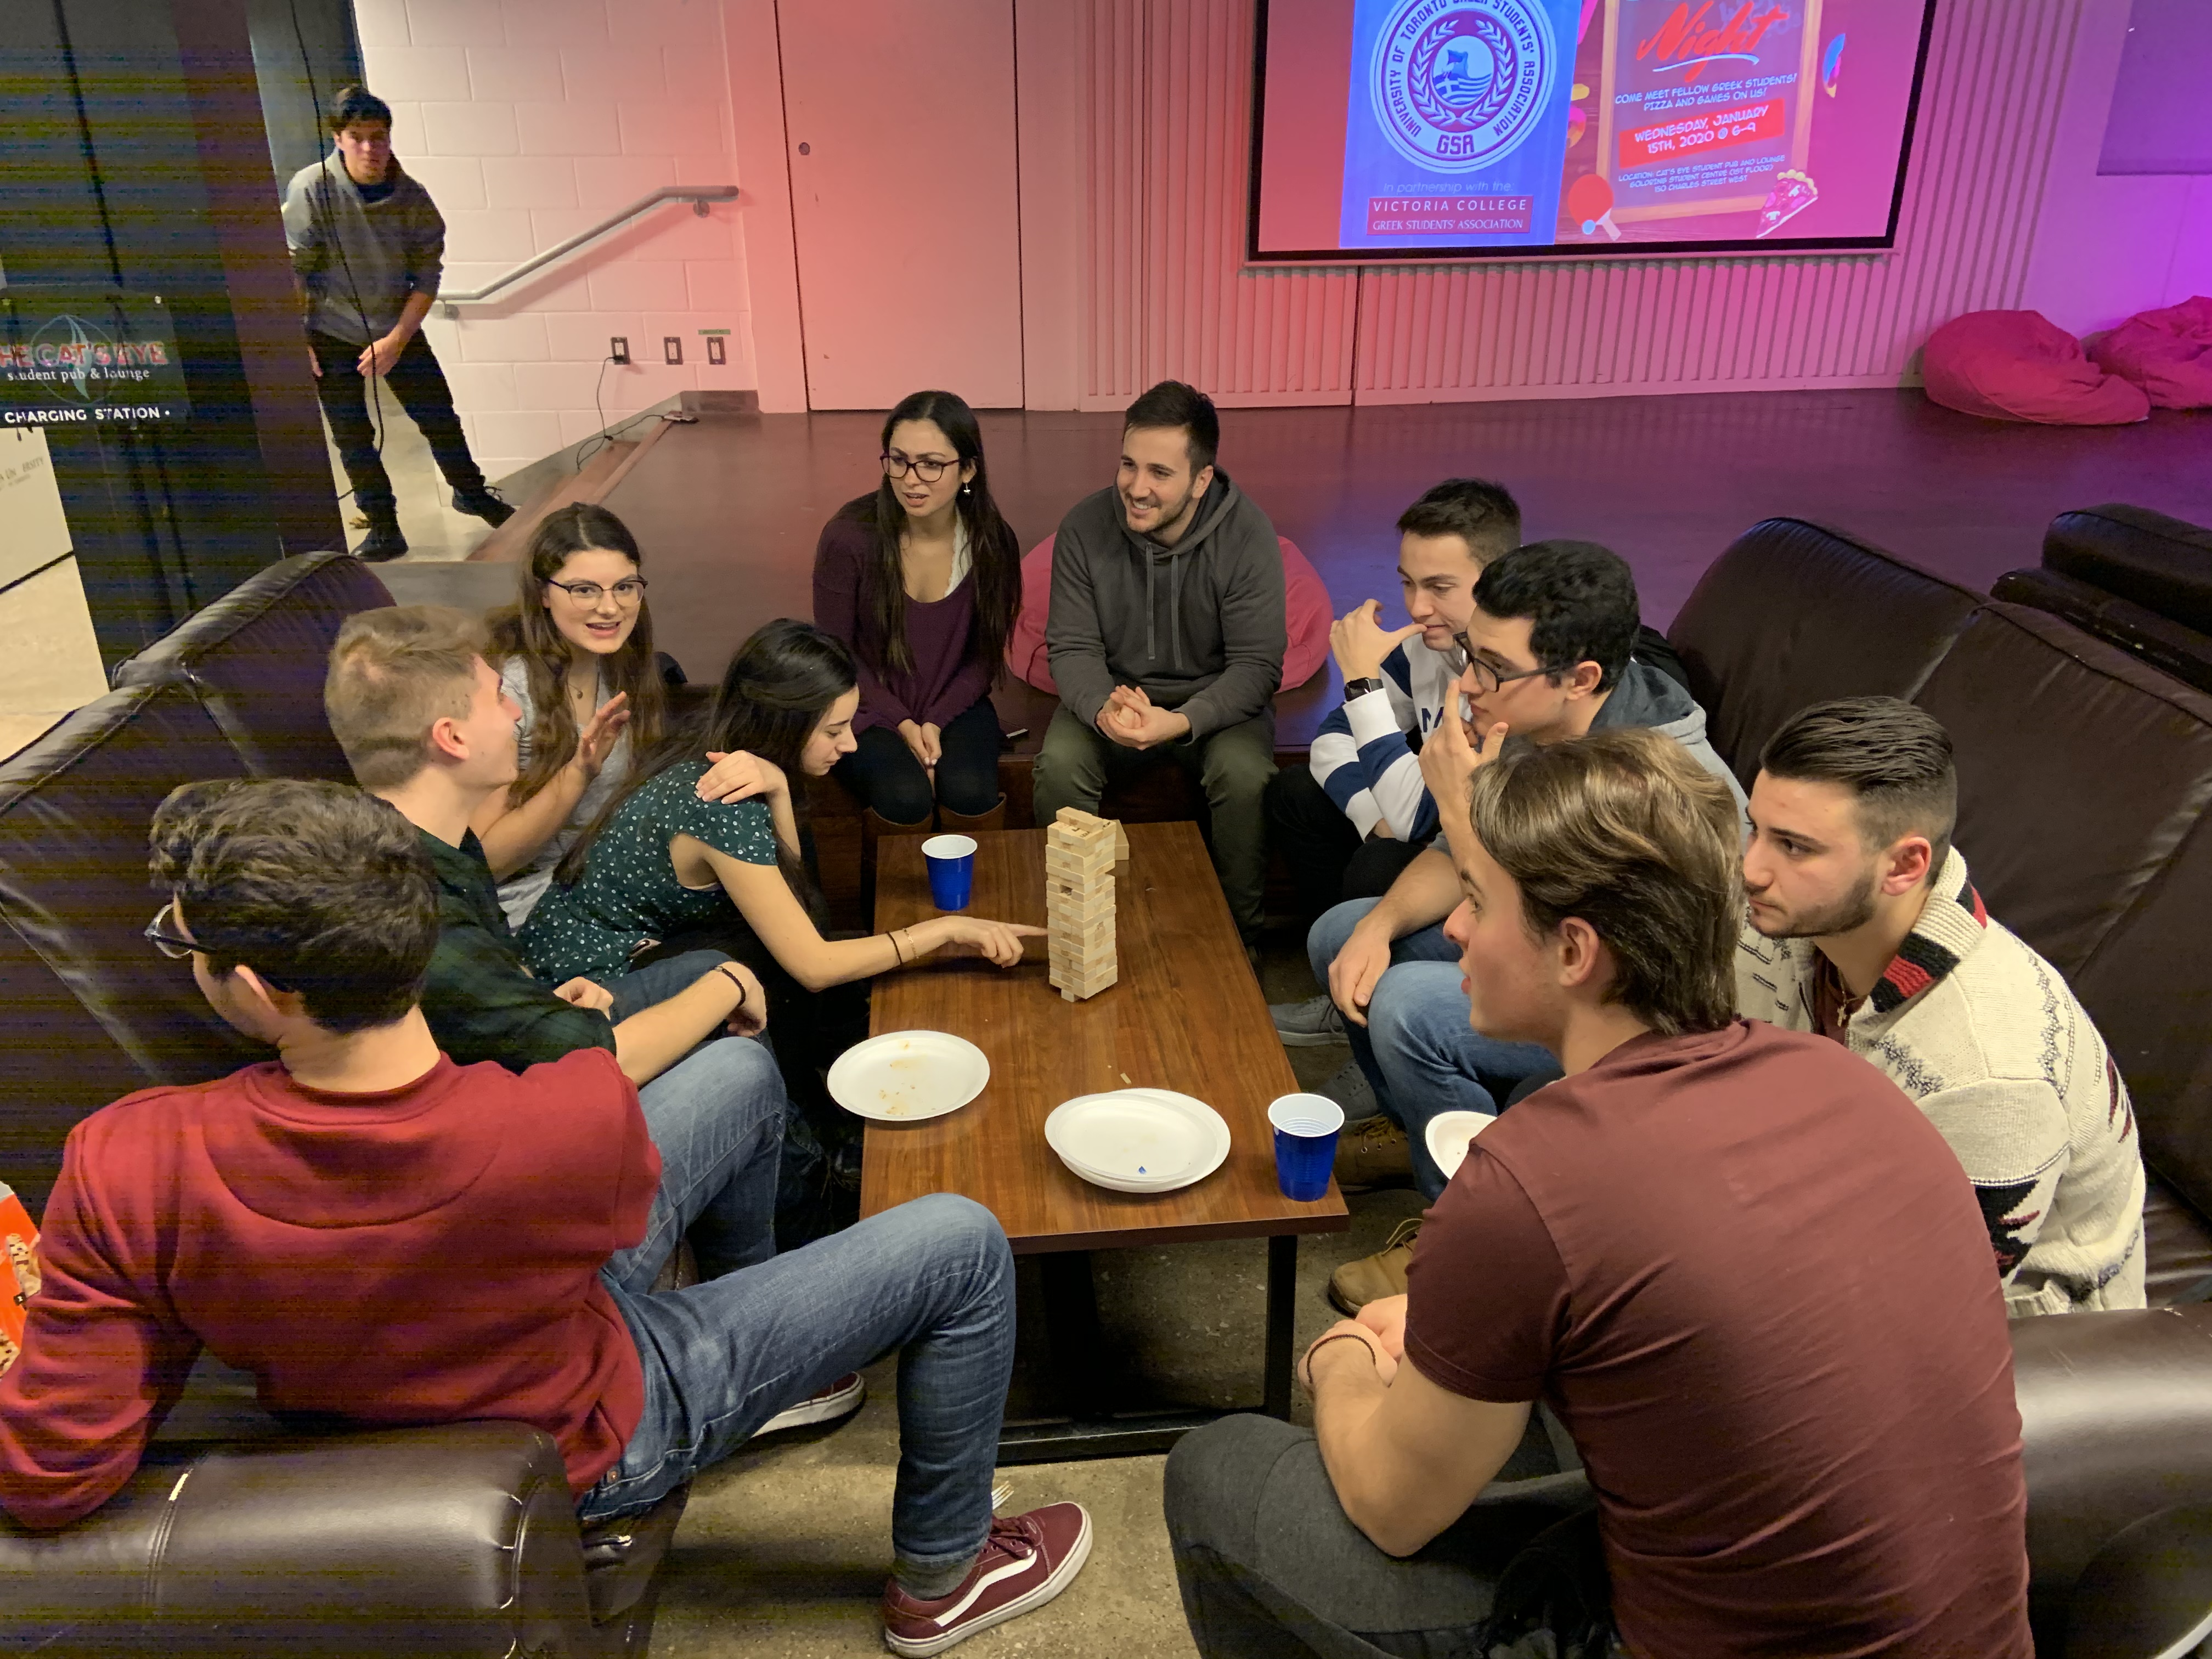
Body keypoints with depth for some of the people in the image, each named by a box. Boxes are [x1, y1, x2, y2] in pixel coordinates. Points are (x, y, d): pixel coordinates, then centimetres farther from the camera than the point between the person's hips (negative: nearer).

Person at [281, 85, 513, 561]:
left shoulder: (412, 196, -9)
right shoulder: (311, 189, -16)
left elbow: (426, 277, -5)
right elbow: (293, 270, -12)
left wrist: (397, 340, -13)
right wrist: (298, 341, -12)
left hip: (398, 330, 2)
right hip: (332, 336, -2)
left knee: (440, 416, 7)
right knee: (353, 437, 3)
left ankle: (471, 492, 32)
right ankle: (384, 529, 15)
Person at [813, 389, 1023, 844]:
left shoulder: (994, 543, -10)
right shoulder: (849, 536, -18)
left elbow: (986, 654, 0)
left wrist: (937, 721, -16)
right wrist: (902, 724, -17)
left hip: (953, 705, 2)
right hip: (869, 706, -2)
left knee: (970, 792, -28)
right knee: (905, 798, -31)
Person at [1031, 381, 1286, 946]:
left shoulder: (1247, 535, -17)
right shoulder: (1085, 527, -11)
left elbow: (1257, 665, -17)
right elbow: (1072, 646, -8)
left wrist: (1183, 722, -35)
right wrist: (1102, 708, -32)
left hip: (1215, 700, -1)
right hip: (1113, 693, 2)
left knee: (1244, 773, -31)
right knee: (1059, 763, -27)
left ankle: (1238, 934, -7)